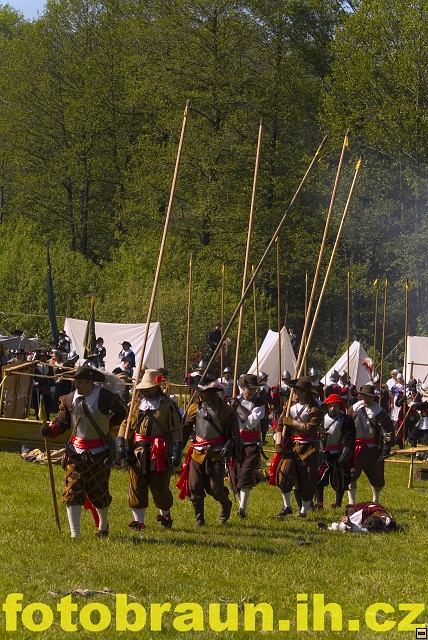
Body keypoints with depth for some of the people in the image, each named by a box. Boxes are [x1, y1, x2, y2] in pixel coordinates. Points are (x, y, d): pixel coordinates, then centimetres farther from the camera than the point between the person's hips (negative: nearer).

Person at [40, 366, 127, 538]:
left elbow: (121, 412, 10)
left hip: (98, 453, -2)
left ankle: (103, 525, 38)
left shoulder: (105, 398, -10)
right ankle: (75, 535, -8)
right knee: (72, 492, -9)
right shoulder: (70, 399, -2)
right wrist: (50, 430, -13)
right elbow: (62, 422, 5)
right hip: (76, 451, 2)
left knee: (99, 493, 11)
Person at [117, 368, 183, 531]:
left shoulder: (167, 405, 0)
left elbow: (176, 430, -1)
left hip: (160, 453, -3)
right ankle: (139, 520, 8)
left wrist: (177, 452, -9)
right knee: (137, 487, 1)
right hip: (138, 452, 3)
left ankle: (165, 514, 30)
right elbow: (125, 425, 11)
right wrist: (122, 445, -2)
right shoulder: (136, 404, 9)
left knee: (160, 487, 3)